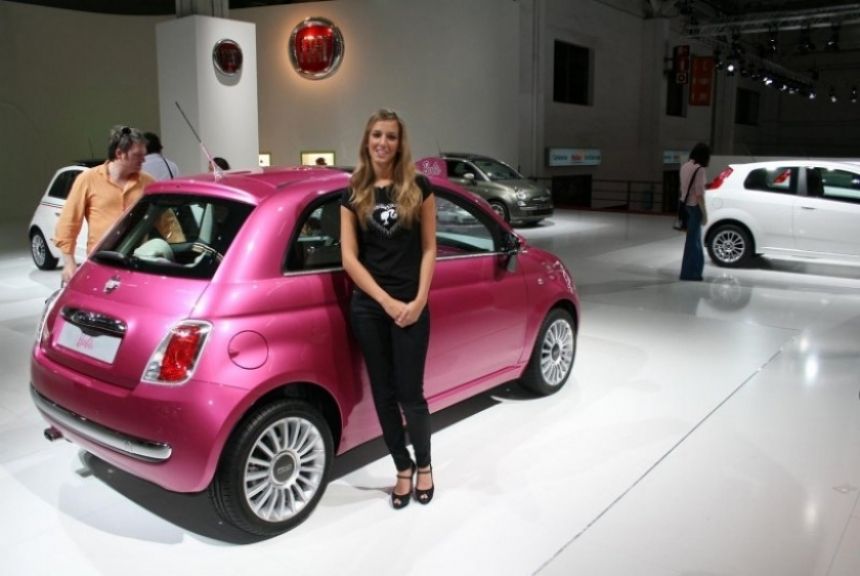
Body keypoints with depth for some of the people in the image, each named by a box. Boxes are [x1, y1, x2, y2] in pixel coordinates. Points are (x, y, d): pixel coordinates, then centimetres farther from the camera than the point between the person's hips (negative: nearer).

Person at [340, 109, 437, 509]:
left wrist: (419, 300, -9)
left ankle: (424, 465, 27)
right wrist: (386, 300, -9)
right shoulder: (353, 194, 4)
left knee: (410, 393, 1)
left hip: (411, 307, -1)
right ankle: (402, 469, 28)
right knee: (384, 394, 9)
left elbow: (428, 248, 2)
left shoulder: (419, 188, 2)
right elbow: (349, 257, 0)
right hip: (368, 308, 2)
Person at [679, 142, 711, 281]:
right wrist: (704, 213, -13)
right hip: (694, 207, -8)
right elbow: (699, 194, -20)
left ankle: (695, 269, 28)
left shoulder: (685, 166, 7)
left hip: (686, 206, 8)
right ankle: (688, 272, 7)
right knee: (693, 240, 0)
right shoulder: (699, 169, -18)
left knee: (695, 238, 18)